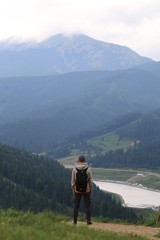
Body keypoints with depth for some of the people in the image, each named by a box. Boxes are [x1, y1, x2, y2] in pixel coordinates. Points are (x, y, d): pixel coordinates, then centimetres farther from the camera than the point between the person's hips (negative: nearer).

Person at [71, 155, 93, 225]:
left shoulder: (74, 169, -7)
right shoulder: (88, 169, -9)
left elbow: (73, 181, -2)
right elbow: (90, 181, -4)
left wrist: (73, 189, 10)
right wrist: (91, 189, 7)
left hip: (77, 190, 1)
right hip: (86, 190, -1)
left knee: (76, 205, 9)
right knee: (87, 206, 6)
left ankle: (75, 221, 9)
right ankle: (88, 220, 3)